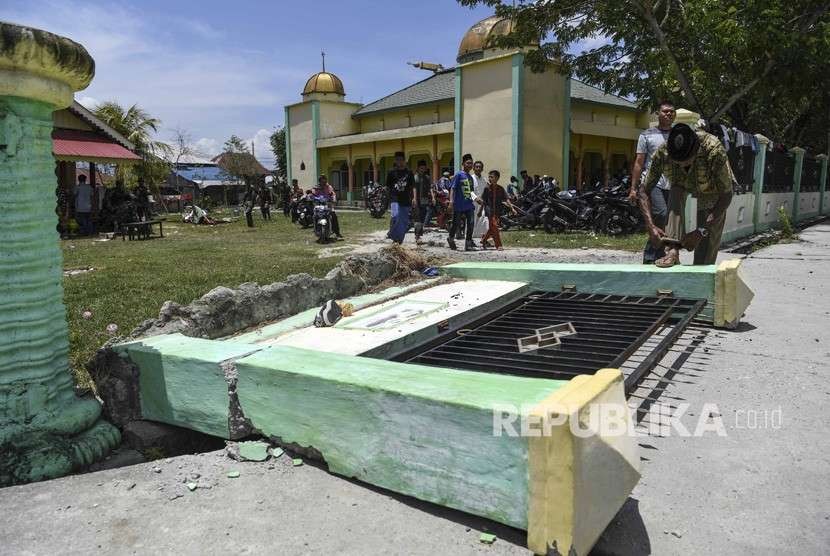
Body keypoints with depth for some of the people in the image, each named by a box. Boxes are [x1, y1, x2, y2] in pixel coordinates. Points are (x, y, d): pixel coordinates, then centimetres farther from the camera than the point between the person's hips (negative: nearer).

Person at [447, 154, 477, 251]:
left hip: (469, 205, 6)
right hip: (458, 206, -6)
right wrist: (451, 201, -22)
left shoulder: (470, 177, 14)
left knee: (470, 224, -3)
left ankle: (468, 244, 3)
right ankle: (451, 239, 30)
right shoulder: (458, 175, -6)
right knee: (456, 224, 4)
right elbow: (452, 188, -12)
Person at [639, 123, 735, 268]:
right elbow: (644, 191, -24)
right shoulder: (663, 152, -33)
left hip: (711, 190, -2)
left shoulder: (714, 151, -40)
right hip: (683, 184, 2)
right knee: (676, 192, -34)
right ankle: (673, 251, -38)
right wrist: (650, 226, -37)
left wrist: (701, 231, -41)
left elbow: (726, 196, -33)